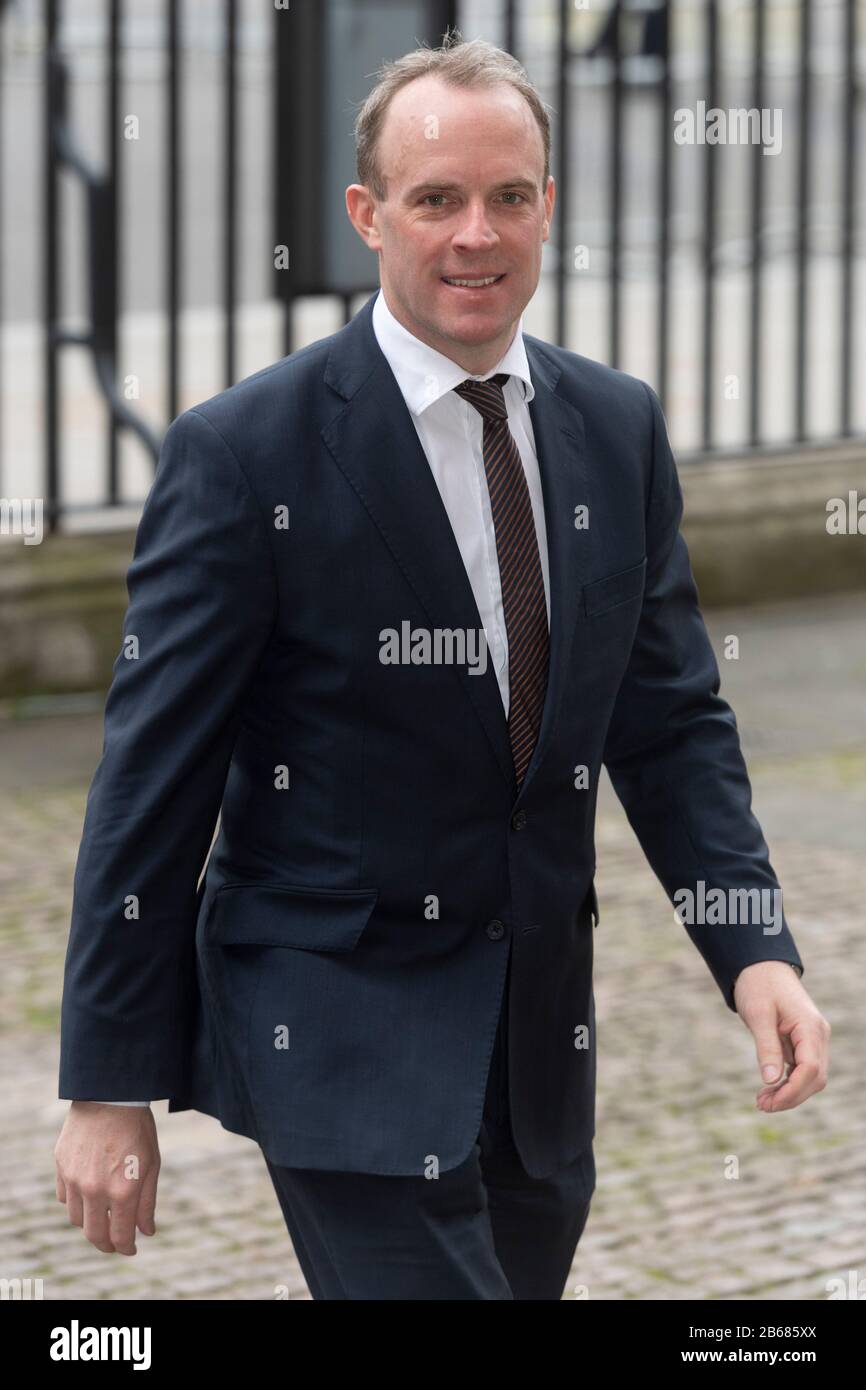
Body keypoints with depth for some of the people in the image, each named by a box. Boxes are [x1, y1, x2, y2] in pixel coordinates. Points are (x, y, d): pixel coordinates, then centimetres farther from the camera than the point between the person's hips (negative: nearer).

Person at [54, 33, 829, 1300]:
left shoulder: (618, 429, 5)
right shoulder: (246, 453, -12)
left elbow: (671, 718, 9)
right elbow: (153, 779, -10)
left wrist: (755, 949, -7)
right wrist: (111, 1087, -10)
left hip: (542, 1038, 6)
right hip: (342, 1030, -6)